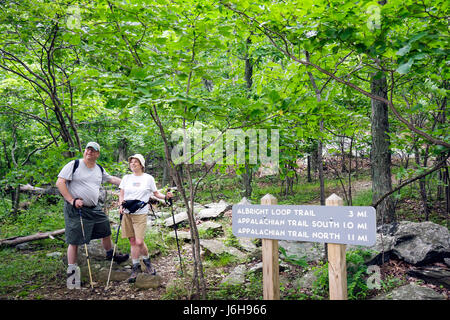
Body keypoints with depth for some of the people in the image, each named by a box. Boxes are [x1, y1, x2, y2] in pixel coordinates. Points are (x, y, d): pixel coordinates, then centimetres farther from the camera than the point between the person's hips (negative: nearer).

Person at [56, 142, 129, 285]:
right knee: (74, 240, -2)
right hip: (76, 209, -6)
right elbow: (59, 183, -11)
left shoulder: (100, 169, 10)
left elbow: (111, 179, 26)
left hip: (95, 209, 6)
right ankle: (71, 271, 10)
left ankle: (110, 254, 41)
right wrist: (72, 200, -18)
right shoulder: (74, 165, -8)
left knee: (106, 231, 16)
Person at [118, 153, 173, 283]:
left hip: (140, 214, -3)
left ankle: (147, 261, 18)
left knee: (139, 242, -10)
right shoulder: (126, 178, 11)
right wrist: (121, 205, -4)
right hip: (126, 214, 3)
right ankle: (136, 267, 18)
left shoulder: (148, 178, 4)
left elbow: (156, 193, 12)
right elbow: (121, 194, 14)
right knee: (132, 242, 5)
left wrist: (165, 196, -6)